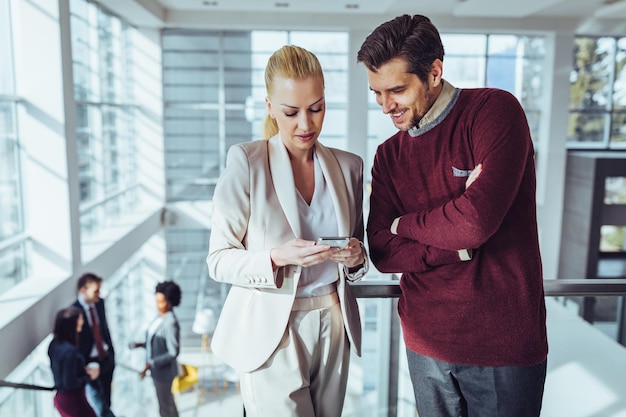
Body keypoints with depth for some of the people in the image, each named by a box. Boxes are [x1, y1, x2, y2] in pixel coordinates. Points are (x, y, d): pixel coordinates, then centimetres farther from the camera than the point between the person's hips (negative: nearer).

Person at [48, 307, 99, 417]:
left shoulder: (55, 344, -3)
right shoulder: (69, 351, -30)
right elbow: (70, 383, -26)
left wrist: (83, 370, 4)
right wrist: (89, 376, -13)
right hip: (74, 400, -8)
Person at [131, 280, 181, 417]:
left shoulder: (171, 322, -26)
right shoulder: (160, 316, -1)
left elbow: (173, 352, -25)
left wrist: (151, 364, -26)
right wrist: (141, 344, 4)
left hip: (164, 371, -8)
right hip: (157, 369, 8)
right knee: (164, 404, 23)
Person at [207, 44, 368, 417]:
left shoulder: (349, 166, 4)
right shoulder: (246, 162, -10)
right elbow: (219, 260, -9)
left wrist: (355, 258, -10)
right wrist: (277, 257, -25)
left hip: (334, 326, 5)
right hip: (272, 334, -4)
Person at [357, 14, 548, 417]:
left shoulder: (494, 110, -12)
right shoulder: (389, 155, 4)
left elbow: (477, 221, -25)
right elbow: (382, 251, -2)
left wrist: (404, 223, -7)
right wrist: (458, 245, -17)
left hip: (504, 339, -4)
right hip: (426, 341, 5)